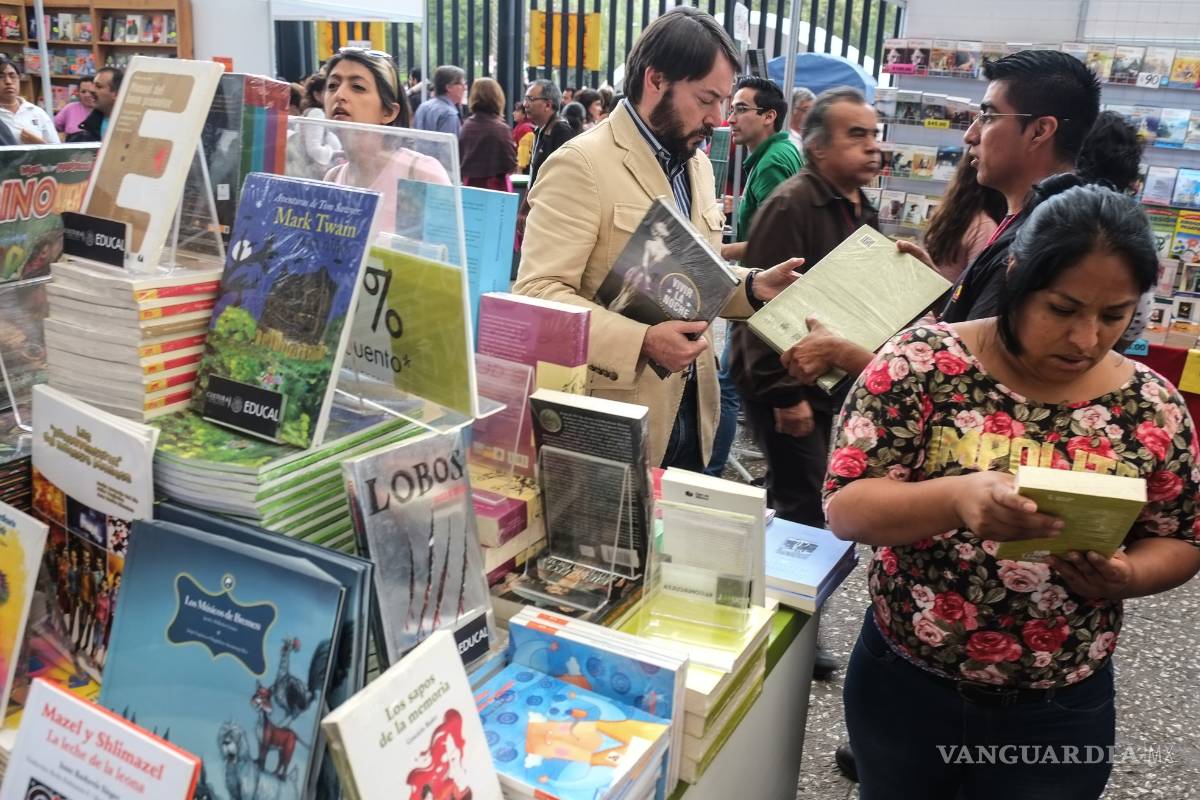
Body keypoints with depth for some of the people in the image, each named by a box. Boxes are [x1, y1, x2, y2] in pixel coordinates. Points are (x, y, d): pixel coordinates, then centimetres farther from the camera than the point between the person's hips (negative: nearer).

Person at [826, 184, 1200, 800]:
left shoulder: (1151, 405, -6)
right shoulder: (923, 361, -14)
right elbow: (844, 507, -18)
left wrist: (1126, 576, -18)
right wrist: (957, 497, -36)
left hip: (1059, 716, 2)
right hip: (902, 685, -1)